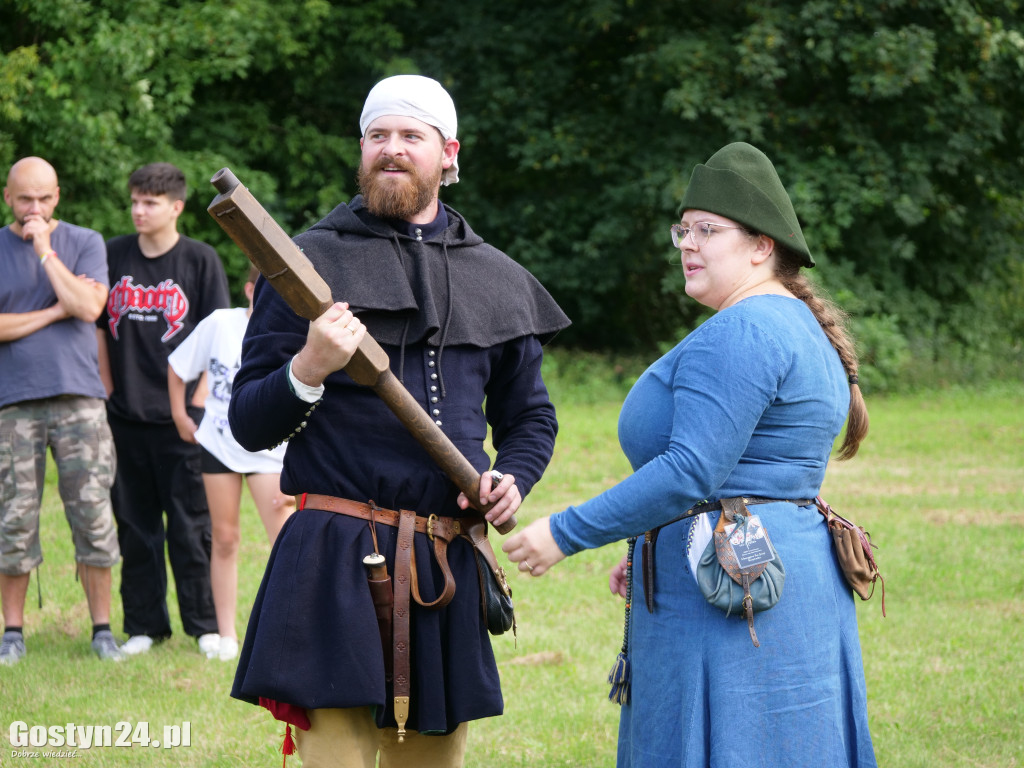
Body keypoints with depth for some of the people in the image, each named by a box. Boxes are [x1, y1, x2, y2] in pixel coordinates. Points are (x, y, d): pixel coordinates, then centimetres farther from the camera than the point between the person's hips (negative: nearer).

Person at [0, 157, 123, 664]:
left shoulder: (85, 243, 9)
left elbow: (90, 307, -8)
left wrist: (45, 251, -7)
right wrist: (55, 311, -5)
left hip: (79, 398, 0)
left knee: (93, 514, -3)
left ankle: (101, 627, 5)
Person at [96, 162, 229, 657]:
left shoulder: (199, 260, -1)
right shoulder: (112, 256, 7)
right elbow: (99, 327, 14)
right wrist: (107, 392, 8)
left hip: (181, 414, -3)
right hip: (125, 414, 3)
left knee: (190, 524, 0)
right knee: (135, 526, 8)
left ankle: (205, 625, 10)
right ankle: (144, 625, 16)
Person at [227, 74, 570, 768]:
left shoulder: (497, 281, 14)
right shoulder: (312, 262, 2)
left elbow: (530, 417, 25)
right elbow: (250, 426, 0)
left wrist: (512, 478, 4)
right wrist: (308, 369, -19)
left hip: (447, 566, 4)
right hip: (335, 563, -4)